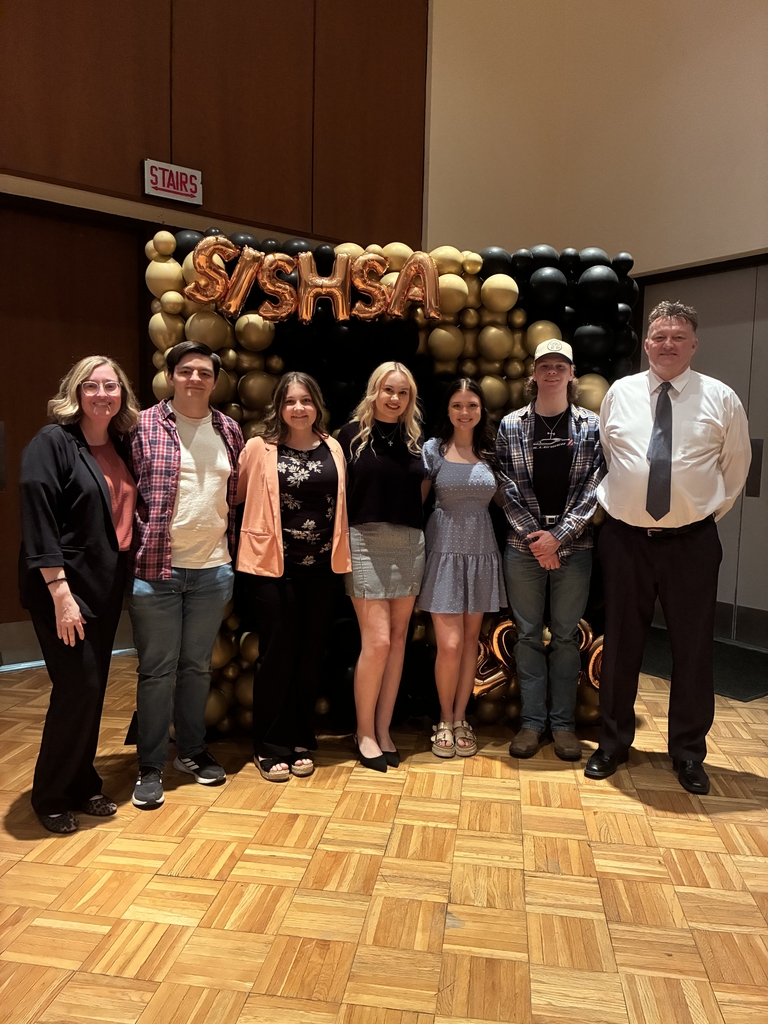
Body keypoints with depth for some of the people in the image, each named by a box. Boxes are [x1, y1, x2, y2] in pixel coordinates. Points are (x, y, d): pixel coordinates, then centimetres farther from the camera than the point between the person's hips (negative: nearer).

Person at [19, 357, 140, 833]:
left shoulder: (120, 447, 10)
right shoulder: (52, 442, -9)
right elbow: (39, 522, -16)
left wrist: (125, 579, 8)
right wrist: (60, 592, -21)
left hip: (107, 587, 7)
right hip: (64, 588, -6)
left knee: (94, 688, 13)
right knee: (78, 687, -4)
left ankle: (83, 784, 29)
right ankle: (52, 796, 17)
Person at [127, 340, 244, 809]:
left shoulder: (229, 431, 8)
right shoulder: (144, 426, -4)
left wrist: (232, 552, 11)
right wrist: (135, 552, -5)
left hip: (213, 568, 4)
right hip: (155, 568, -3)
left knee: (198, 665, 15)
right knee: (157, 669, 5)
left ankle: (192, 751, 32)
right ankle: (151, 766, 19)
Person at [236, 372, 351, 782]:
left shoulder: (332, 449, 7)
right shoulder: (260, 448, -4)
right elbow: (237, 494, 0)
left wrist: (340, 554, 11)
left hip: (320, 567, 3)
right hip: (274, 566, -3)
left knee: (310, 657, 10)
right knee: (277, 656, 3)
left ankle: (301, 742, 26)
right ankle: (269, 748, 19)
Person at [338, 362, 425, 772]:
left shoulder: (415, 439, 10)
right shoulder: (352, 433, -1)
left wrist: (418, 533, 6)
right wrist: (341, 544, -5)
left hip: (409, 545, 4)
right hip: (366, 543, -4)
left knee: (398, 639, 7)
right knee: (377, 641, -7)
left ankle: (383, 729, 20)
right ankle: (364, 731, 12)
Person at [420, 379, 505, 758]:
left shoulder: (490, 452, 7)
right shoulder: (433, 449, -2)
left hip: (480, 552, 3)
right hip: (445, 551, -3)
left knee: (470, 640, 9)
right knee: (449, 644, -8)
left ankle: (461, 719, 24)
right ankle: (445, 721, 14)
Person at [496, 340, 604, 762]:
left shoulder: (591, 426, 4)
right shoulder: (511, 426, 4)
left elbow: (593, 488, -2)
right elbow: (508, 488, -1)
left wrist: (558, 535, -11)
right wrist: (533, 536, -10)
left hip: (573, 546, 0)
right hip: (523, 546, 1)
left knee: (566, 636, 7)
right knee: (528, 634, 6)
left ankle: (563, 723, 18)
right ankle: (531, 721, 17)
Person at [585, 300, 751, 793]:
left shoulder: (721, 399, 0)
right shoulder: (620, 394, 4)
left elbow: (735, 468, 11)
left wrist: (709, 513, 9)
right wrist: (618, 503, 10)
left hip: (691, 543, -1)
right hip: (625, 540, 1)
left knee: (694, 648, 8)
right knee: (621, 644, 11)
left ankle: (689, 753, 27)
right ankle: (614, 742, 29)